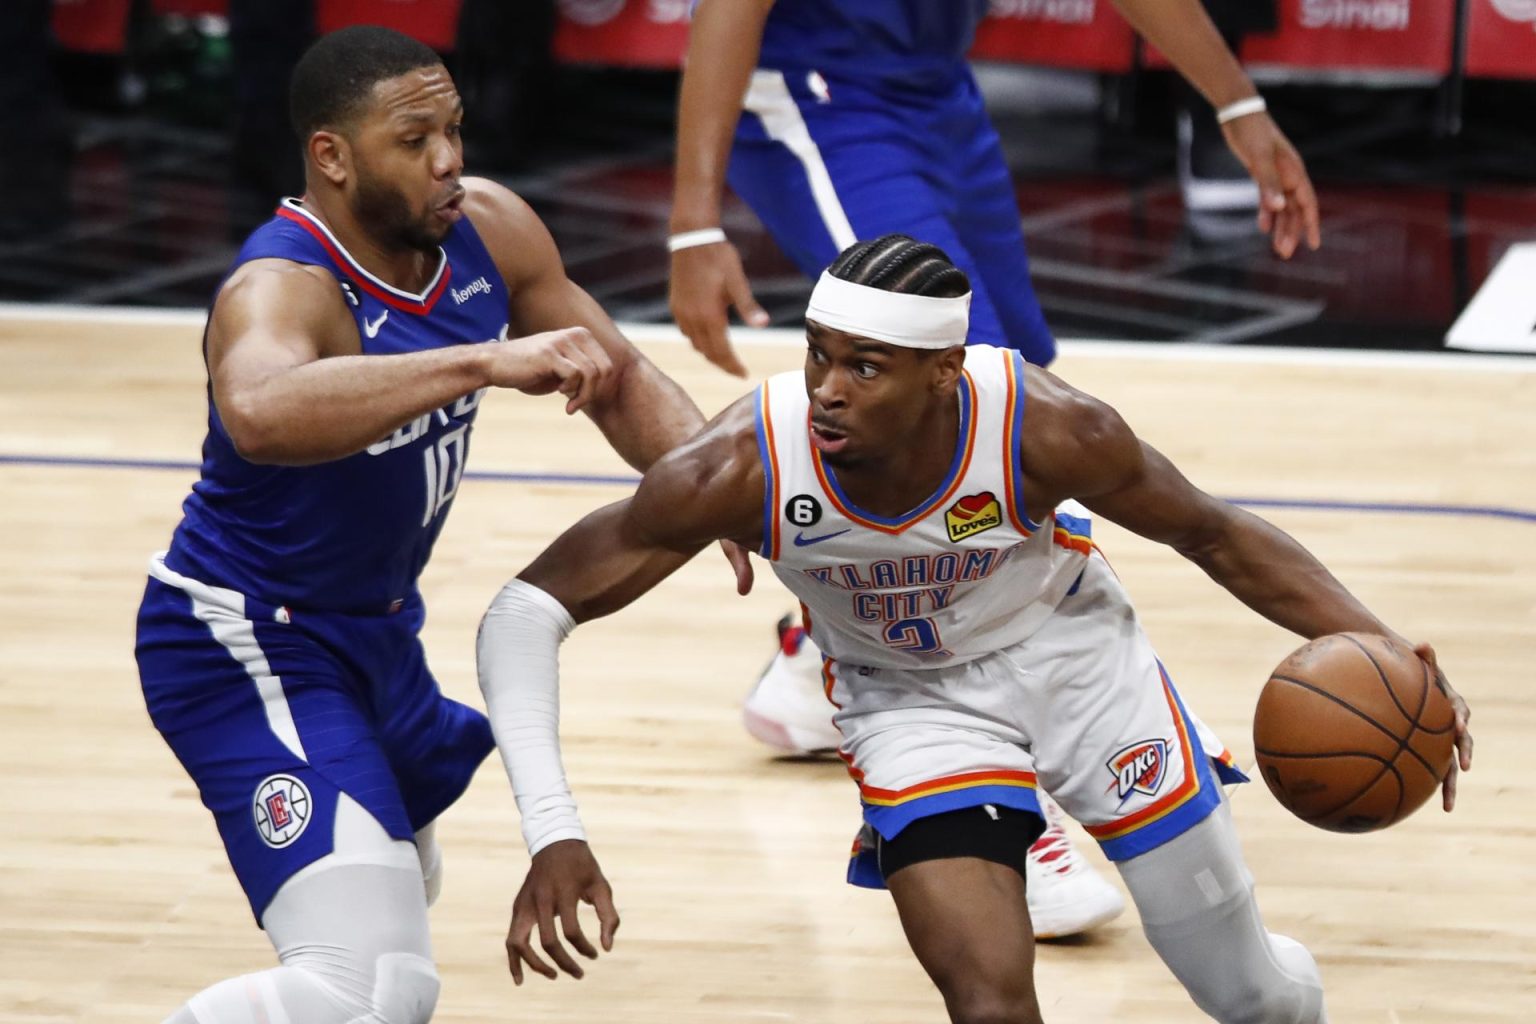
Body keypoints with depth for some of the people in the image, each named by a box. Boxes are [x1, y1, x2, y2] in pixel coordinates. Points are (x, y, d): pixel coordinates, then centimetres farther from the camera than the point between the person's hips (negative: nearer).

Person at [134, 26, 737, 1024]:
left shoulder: (486, 229, -7)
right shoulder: (282, 287, -31)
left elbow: (624, 379, 6)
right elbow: (260, 411, -56)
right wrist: (487, 361, -57)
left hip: (376, 631, 9)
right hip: (249, 643, -9)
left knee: (401, 877, 35)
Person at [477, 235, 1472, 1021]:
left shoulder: (1045, 430, -33)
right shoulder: (744, 467, -33)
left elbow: (1212, 533, -14)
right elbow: (528, 611, -27)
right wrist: (554, 833, -39)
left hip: (1075, 656, 1)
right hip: (911, 699, 0)